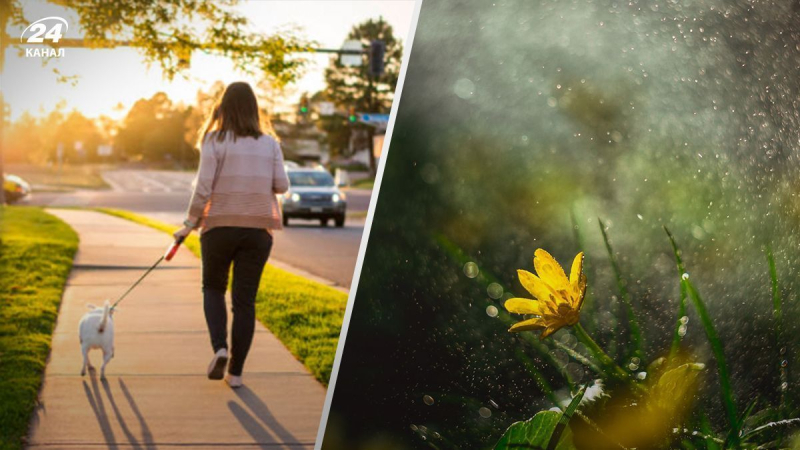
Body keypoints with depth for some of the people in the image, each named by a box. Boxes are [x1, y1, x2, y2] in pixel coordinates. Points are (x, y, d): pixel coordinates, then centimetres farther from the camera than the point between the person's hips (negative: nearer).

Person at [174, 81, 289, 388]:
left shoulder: (215, 141, -6)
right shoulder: (270, 143, 1)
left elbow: (203, 186, -11)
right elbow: (282, 185, 0)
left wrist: (190, 223, -2)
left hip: (219, 227, -2)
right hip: (258, 229, 2)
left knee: (213, 288, 19)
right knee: (245, 300, 7)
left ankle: (219, 347, -3)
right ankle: (235, 372, 9)